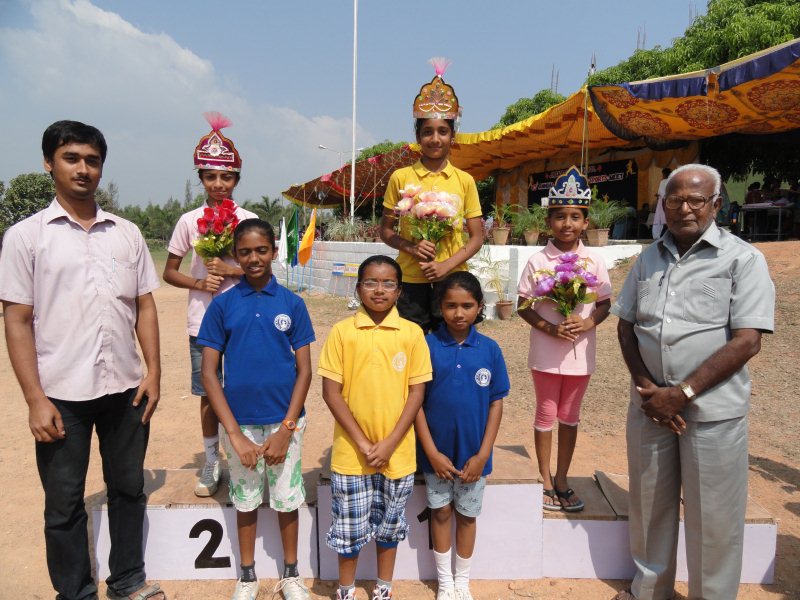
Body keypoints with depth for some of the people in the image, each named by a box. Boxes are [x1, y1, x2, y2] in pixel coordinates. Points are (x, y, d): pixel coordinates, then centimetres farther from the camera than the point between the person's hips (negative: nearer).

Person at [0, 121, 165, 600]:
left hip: (125, 388, 3)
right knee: (65, 503, 11)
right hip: (62, 395, -2)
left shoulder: (127, 233, 6)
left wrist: (153, 372, 0)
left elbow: (145, 306, 8)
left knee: (129, 489, 15)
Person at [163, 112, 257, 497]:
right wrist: (198, 284, -11)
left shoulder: (248, 219, 0)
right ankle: (211, 463, 24)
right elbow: (169, 272, 6)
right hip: (203, 321, 1)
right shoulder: (189, 221, 2)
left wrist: (233, 270, -13)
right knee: (209, 393, 9)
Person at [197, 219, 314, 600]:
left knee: (287, 499, 13)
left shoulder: (292, 304, -3)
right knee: (246, 500, 16)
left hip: (285, 421, 0)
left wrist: (286, 429, -11)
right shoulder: (222, 305, -4)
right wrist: (235, 434, -12)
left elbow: (304, 370, -3)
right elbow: (208, 372, -5)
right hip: (239, 422, 0)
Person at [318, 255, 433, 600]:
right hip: (351, 452, -1)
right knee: (349, 528, 11)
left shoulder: (412, 333, -3)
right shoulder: (342, 331, -6)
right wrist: (362, 443, -11)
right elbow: (331, 391, -6)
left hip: (397, 452, 1)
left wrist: (389, 443, -10)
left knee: (389, 525, 17)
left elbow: (417, 391, -3)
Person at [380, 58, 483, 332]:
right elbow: (386, 230, 7)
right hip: (411, 282, 0)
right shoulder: (400, 177, 2)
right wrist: (411, 247, -13)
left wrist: (447, 265, -11)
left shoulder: (464, 180, 4)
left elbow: (477, 237, 4)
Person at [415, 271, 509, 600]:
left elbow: (496, 403, -3)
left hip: (473, 453, 1)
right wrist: (432, 452, -12)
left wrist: (483, 454, -8)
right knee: (441, 513, 15)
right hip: (437, 452, -1)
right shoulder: (427, 345, -11)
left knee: (467, 515, 17)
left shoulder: (489, 349, -8)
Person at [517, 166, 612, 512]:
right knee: (546, 415, 10)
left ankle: (561, 480, 30)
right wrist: (549, 327, -19)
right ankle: (546, 482, 25)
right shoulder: (538, 261, -7)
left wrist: (588, 322, -15)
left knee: (570, 416, 14)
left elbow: (605, 304, 5)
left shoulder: (594, 261, -1)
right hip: (546, 352, -2)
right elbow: (523, 306, -4)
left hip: (581, 352, 2)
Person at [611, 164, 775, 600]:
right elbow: (625, 326, 9)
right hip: (649, 404, 4)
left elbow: (747, 341, -13)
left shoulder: (743, 259, -6)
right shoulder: (649, 258, 8)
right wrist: (646, 386, -5)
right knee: (649, 505, 15)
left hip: (712, 410, -4)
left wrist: (683, 393, -16)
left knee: (712, 518, 7)